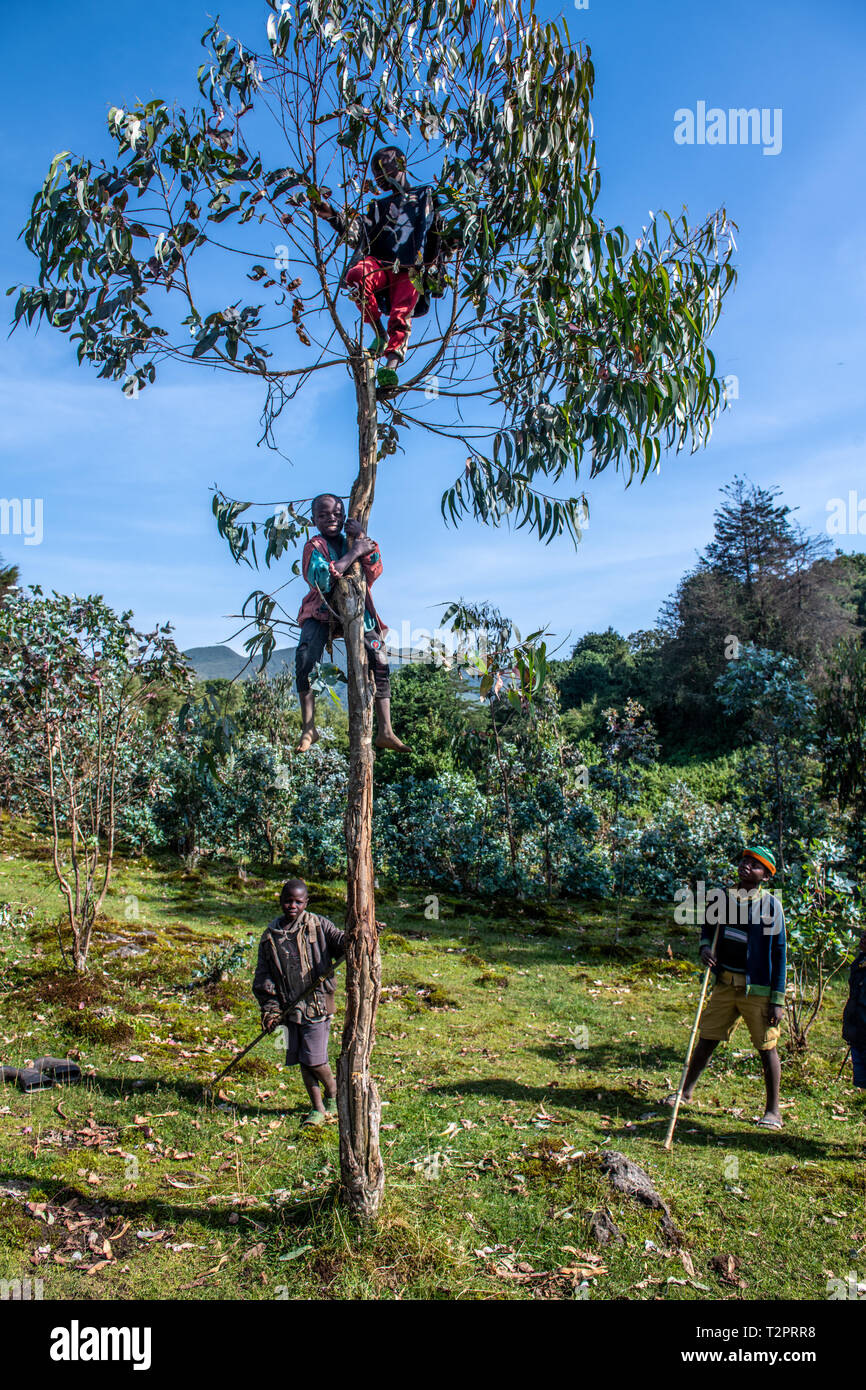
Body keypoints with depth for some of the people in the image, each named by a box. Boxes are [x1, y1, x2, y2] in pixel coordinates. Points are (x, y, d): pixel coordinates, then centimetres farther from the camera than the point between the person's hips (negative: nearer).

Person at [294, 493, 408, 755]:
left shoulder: (354, 541, 8)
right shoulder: (315, 546, -6)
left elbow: (374, 572, -8)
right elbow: (322, 580, -25)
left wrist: (364, 539, -19)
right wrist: (354, 553, -22)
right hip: (322, 611, -4)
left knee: (380, 662, -7)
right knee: (305, 656, -28)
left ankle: (385, 732, -2)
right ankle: (308, 728, -21)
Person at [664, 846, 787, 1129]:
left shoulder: (770, 905, -10)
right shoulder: (724, 898, 3)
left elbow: (778, 953, -8)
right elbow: (708, 927, 19)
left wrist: (778, 1000, -10)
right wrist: (705, 948, -4)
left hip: (758, 989, -4)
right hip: (725, 983, 4)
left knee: (767, 1048, 4)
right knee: (706, 1039, 11)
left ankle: (772, 1111, 19)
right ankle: (686, 1092, 26)